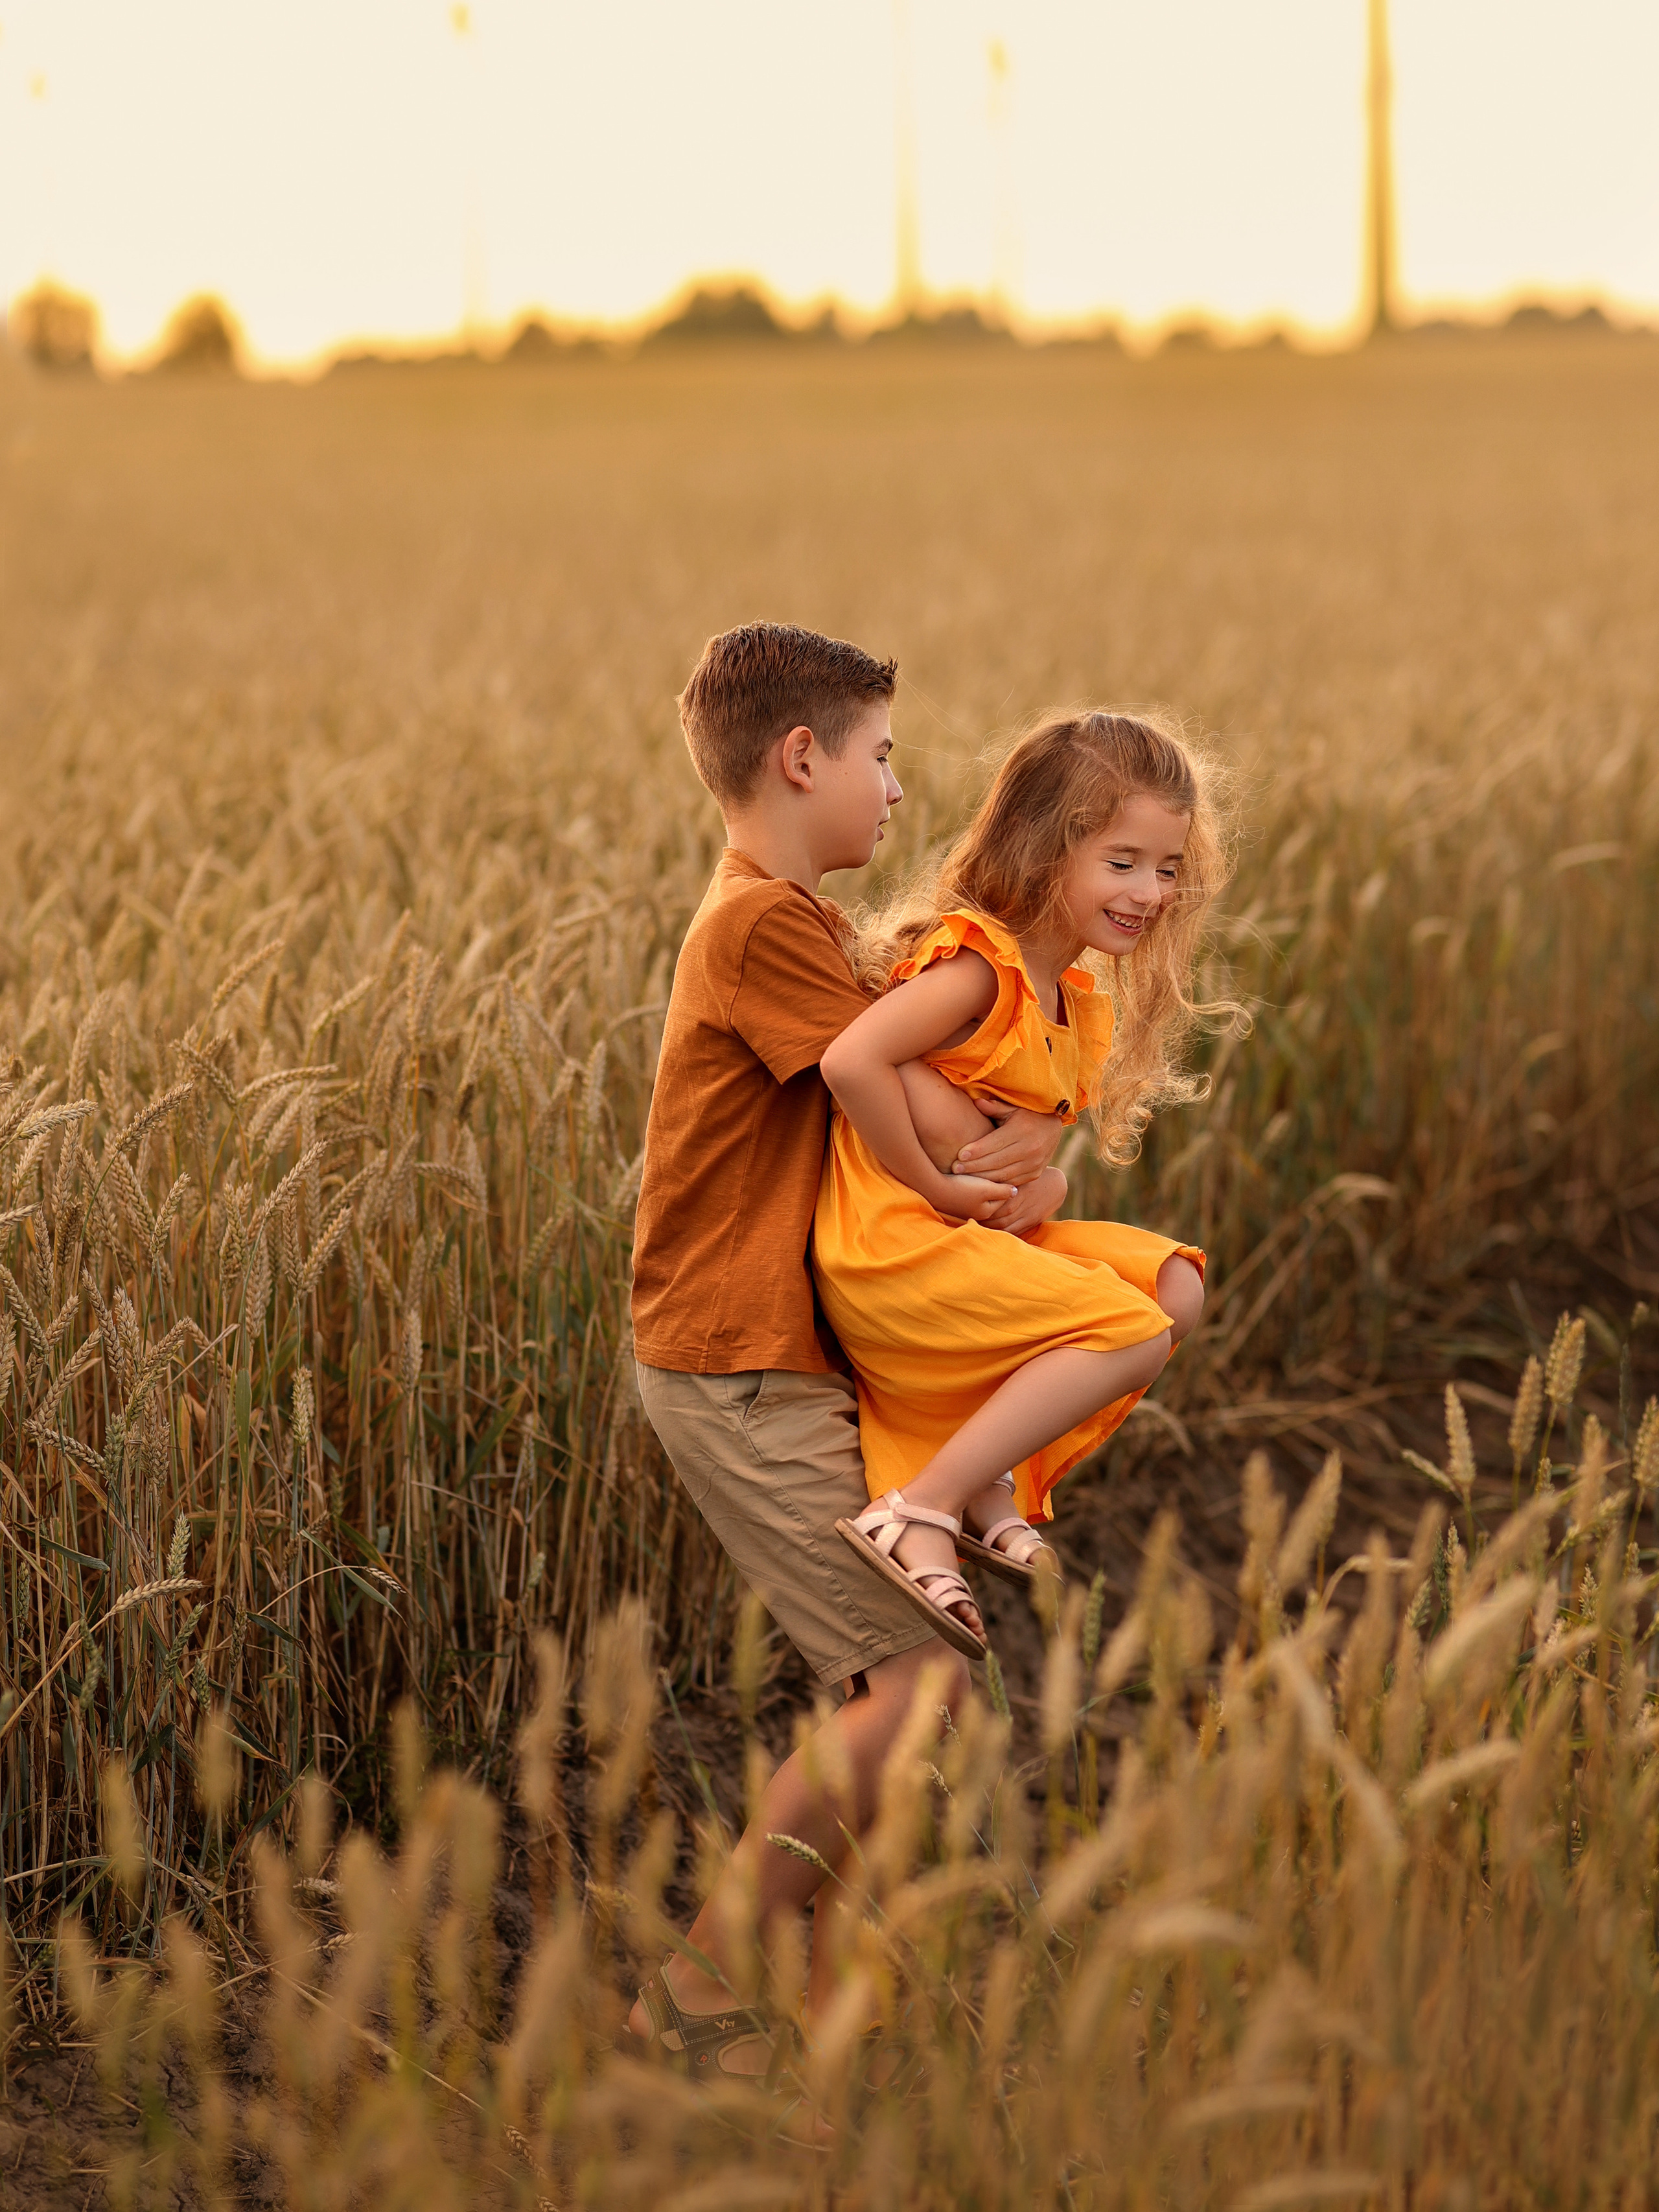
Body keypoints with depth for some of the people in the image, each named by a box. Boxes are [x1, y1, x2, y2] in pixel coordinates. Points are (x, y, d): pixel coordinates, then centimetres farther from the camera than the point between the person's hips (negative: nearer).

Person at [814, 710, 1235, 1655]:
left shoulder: (1074, 1002, 14)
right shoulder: (977, 965, -16)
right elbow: (852, 1060, -30)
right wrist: (933, 1188, -21)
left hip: (981, 1242, 10)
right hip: (895, 1250, -10)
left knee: (1174, 1285, 4)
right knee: (1132, 1333, -17)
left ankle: (996, 1485, 3)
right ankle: (916, 1514, -16)